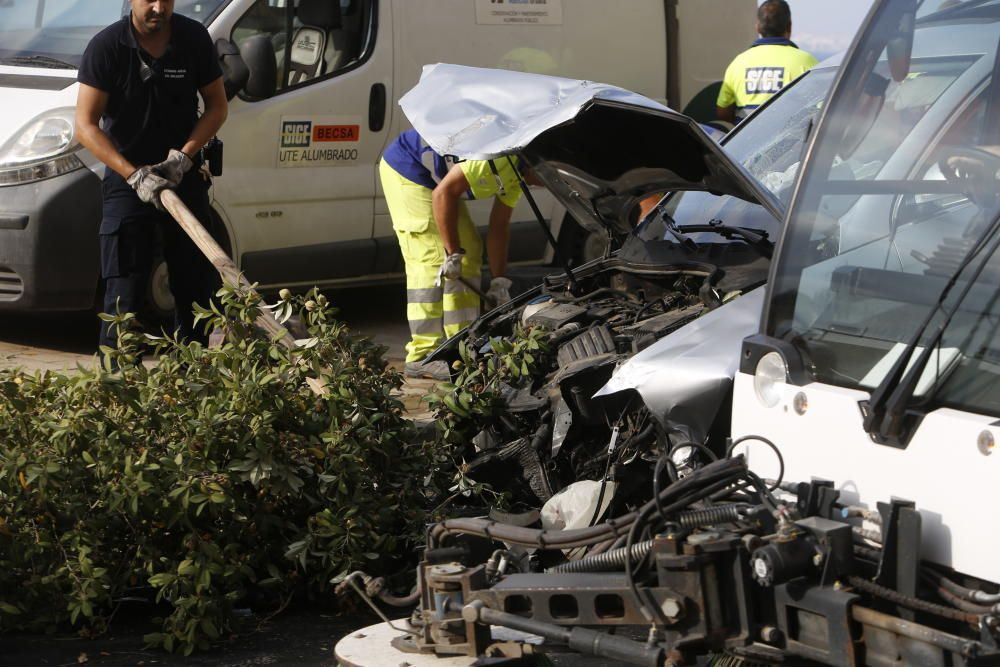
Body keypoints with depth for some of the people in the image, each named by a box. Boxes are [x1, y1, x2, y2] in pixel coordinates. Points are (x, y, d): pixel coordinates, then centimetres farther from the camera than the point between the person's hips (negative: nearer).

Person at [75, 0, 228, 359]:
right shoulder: (106, 46, -15)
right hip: (126, 178, -3)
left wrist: (184, 155, -12)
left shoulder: (194, 39, -6)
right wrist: (135, 175, -23)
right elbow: (86, 125, -14)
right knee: (123, 292, -6)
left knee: (197, 284, 8)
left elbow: (217, 106, 3)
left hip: (184, 175, 3)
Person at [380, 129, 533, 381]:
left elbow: (498, 228, 8)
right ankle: (422, 357, -16)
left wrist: (500, 283, 5)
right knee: (431, 258, -16)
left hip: (435, 177, 10)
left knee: (470, 253, 7)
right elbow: (443, 193, -29)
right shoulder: (500, 159, -31)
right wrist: (453, 254, -23)